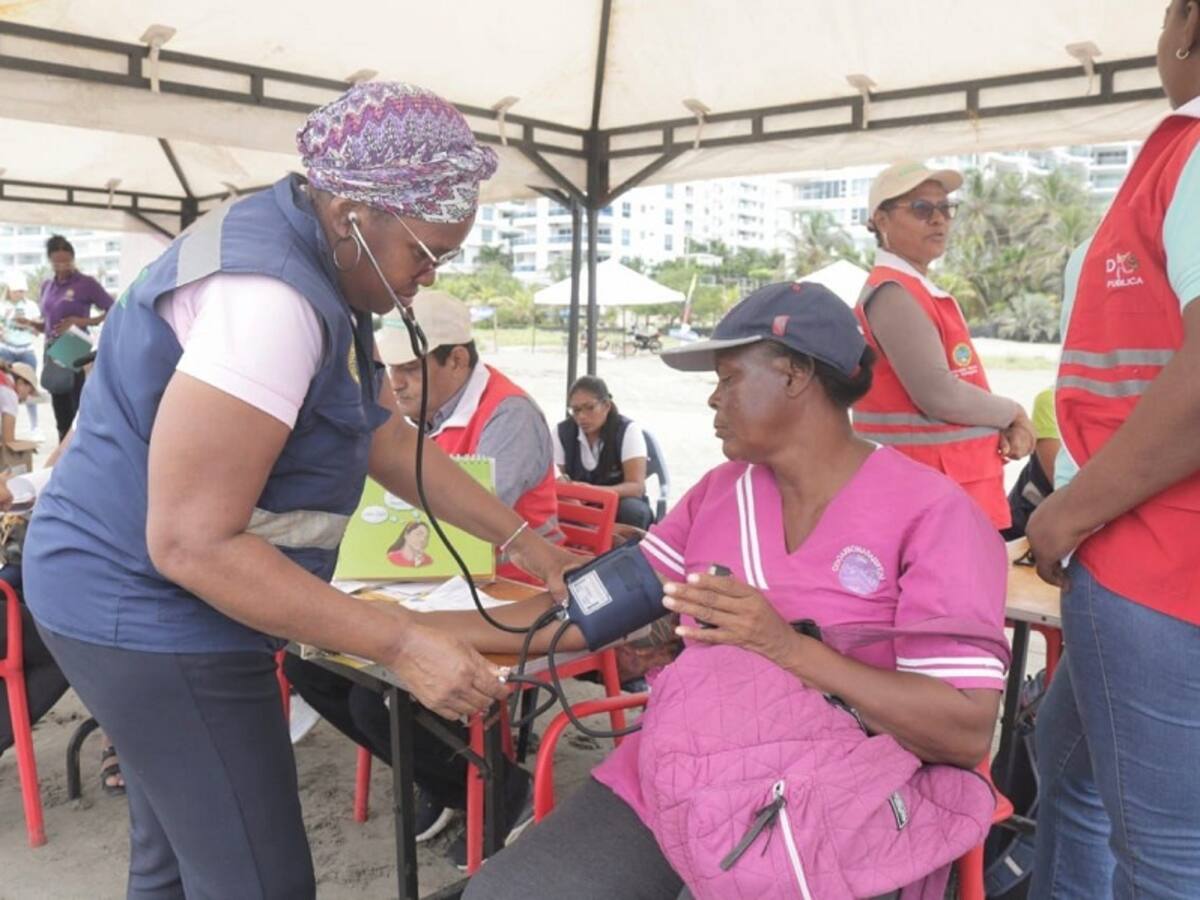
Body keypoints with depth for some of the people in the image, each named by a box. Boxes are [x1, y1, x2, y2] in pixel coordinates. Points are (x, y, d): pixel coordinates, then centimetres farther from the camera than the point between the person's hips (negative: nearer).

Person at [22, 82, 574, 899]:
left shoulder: (320, 270, 6)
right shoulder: (265, 296, -27)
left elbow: (392, 442, 11)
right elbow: (191, 543, -29)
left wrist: (521, 540, 7)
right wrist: (402, 644, -28)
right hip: (154, 608, -10)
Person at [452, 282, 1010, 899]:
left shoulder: (932, 514, -10)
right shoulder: (719, 491, 10)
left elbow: (968, 731, -16)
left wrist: (788, 648, -23)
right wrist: (438, 627, 5)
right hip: (664, 784, 6)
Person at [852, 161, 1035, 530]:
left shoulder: (923, 292, 16)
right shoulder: (893, 293, -13)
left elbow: (958, 389, 15)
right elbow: (938, 394, -22)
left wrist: (1007, 428, -4)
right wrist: (1012, 413, -5)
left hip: (958, 485, 10)